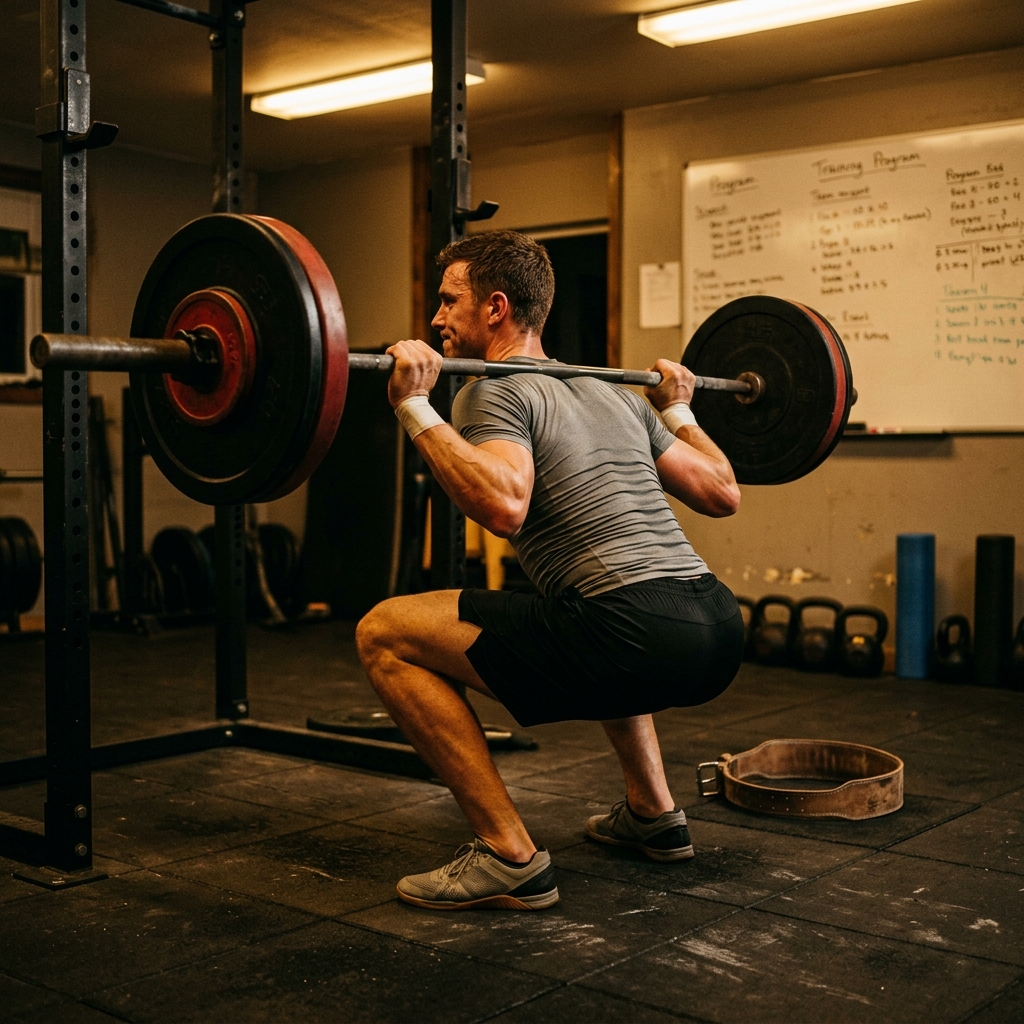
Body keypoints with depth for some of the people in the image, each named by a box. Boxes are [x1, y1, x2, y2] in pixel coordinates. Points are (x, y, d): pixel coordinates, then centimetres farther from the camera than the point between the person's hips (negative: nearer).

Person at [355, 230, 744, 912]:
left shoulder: (494, 392, 0)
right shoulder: (614, 393, 23)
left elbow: (503, 505, -22)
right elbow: (723, 494, 26)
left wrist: (415, 407, -12)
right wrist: (677, 408, 41)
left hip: (640, 639, -9)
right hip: (720, 631, 9)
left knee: (385, 635, -2)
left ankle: (511, 859, -2)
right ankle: (655, 814, 35)